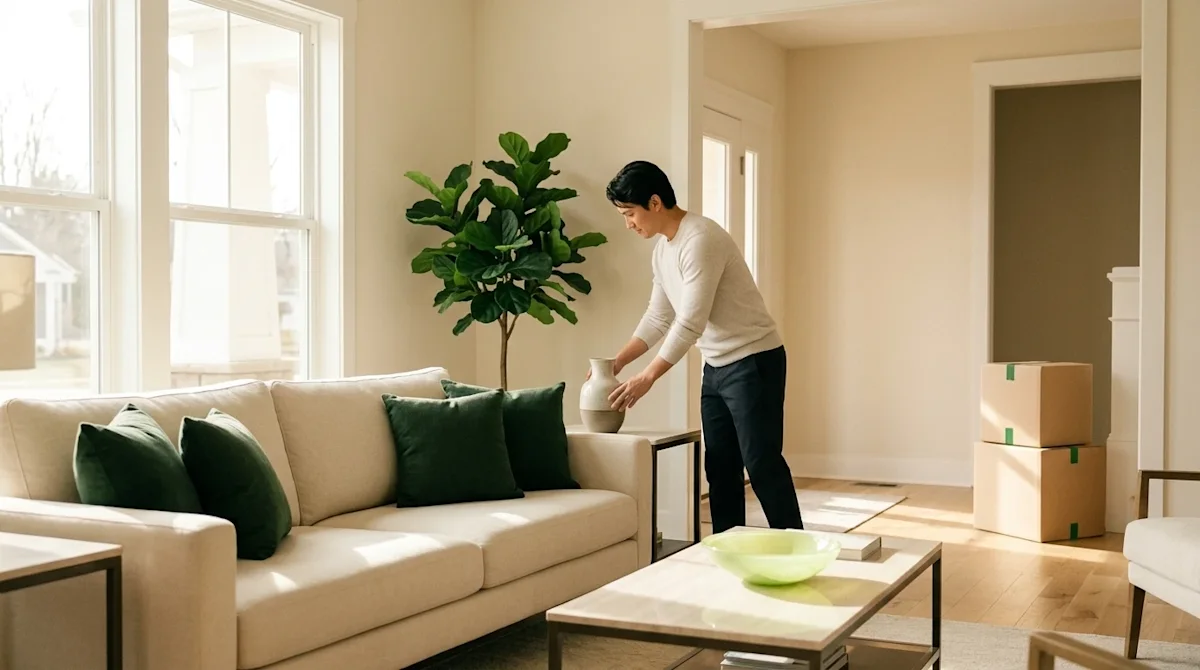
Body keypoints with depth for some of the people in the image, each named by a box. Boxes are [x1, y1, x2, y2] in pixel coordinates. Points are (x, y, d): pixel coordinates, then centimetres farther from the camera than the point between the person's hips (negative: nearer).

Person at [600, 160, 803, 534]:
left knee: (762, 464, -8)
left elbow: (691, 322, -26)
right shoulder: (662, 250, 9)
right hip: (716, 366, 9)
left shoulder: (700, 239, -22)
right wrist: (617, 363, 8)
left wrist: (648, 377, -22)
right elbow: (658, 318, 16)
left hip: (754, 361, -9)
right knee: (720, 468, 9)